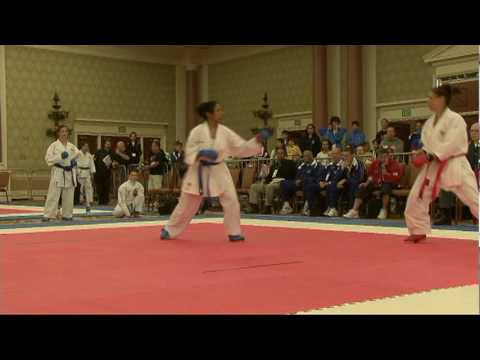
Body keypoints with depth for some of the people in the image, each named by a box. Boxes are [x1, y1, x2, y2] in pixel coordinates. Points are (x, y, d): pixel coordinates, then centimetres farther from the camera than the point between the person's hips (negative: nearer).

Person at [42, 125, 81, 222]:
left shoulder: (72, 146, 10)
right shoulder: (54, 145, -4)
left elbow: (78, 155, 16)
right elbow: (48, 158, -11)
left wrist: (74, 162, -5)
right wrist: (60, 156, -21)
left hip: (70, 173, 5)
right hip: (58, 173, -5)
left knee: (69, 196, 10)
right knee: (53, 195, -9)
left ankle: (67, 214, 20)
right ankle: (48, 215, -7)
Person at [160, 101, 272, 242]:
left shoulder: (225, 132, -4)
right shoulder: (197, 131, -13)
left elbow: (242, 148, -2)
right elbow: (189, 153, -9)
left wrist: (258, 139, -14)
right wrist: (201, 154, -29)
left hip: (218, 171, 3)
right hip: (199, 171, -3)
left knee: (231, 200, -8)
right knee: (186, 204, 6)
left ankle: (234, 233, 7)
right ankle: (169, 230, 24)